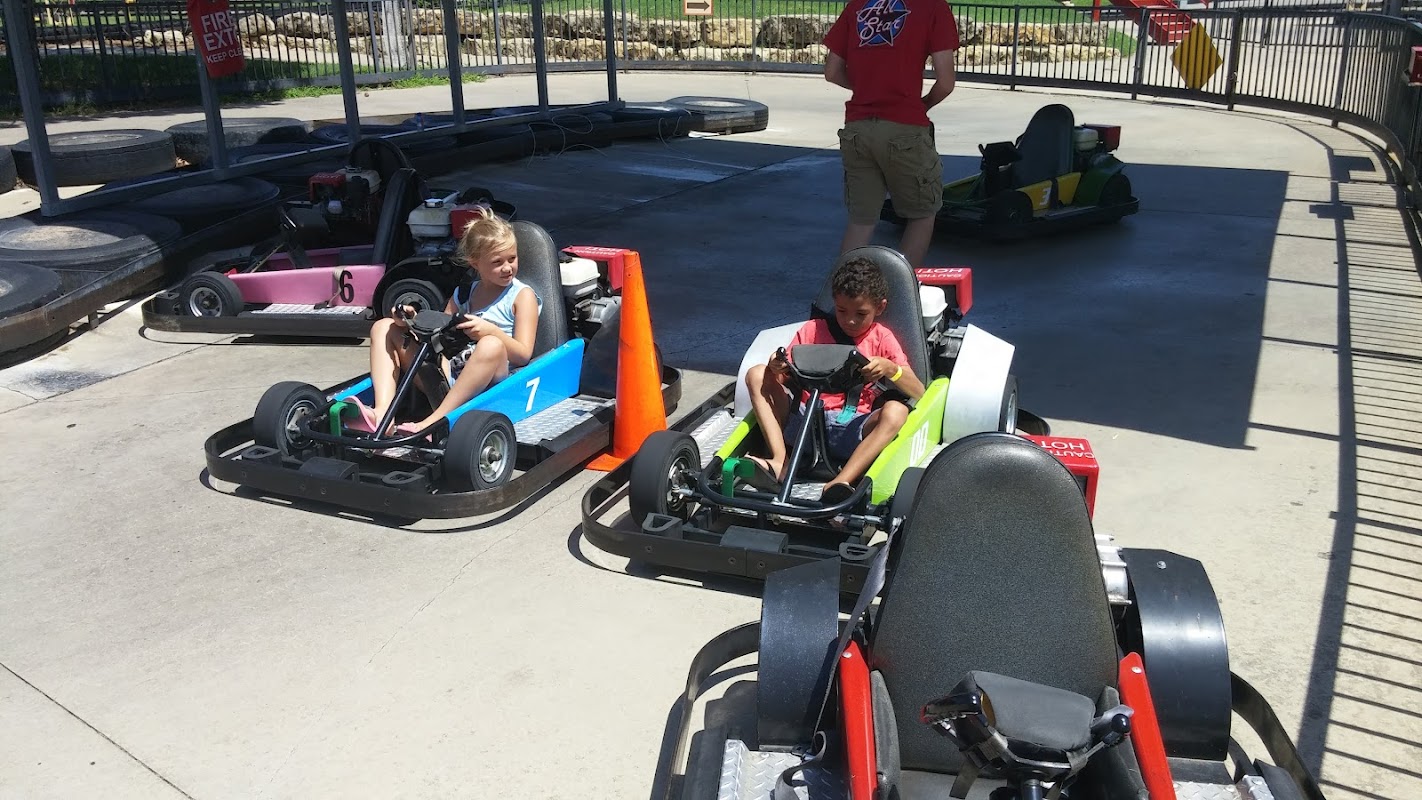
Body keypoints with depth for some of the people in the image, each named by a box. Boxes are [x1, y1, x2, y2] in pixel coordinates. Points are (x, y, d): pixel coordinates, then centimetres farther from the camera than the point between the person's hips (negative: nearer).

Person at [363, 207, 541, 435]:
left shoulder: (522, 296, 7)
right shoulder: (463, 294, 21)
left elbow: (523, 355, -3)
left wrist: (491, 331, -20)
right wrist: (412, 324, 0)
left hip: (489, 381, -6)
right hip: (448, 376, 6)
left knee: (491, 345, -39)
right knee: (384, 327, 5)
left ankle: (431, 424, -38)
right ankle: (382, 414, -21)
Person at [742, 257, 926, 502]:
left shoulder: (882, 338, 9)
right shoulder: (813, 330, 13)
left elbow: (918, 393, 0)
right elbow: (785, 376, 9)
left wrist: (889, 367, -19)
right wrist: (777, 368, -14)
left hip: (850, 428, -2)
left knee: (896, 410, -30)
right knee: (757, 375, -13)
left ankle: (839, 483, -43)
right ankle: (779, 462, -29)